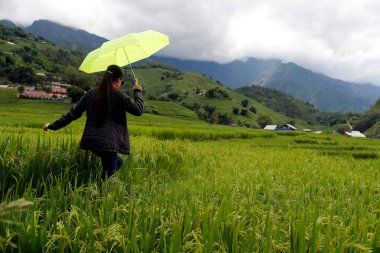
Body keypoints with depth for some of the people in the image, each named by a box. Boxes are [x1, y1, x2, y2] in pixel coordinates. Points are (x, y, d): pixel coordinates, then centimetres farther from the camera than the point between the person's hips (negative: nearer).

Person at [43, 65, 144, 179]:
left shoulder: (92, 93, 9)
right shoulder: (117, 95, -7)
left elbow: (74, 112, 9)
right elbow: (138, 110, -4)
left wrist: (53, 125, 18)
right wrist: (138, 91, 11)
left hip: (92, 141, 7)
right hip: (108, 143, -7)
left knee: (118, 162, 26)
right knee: (108, 175, 3)